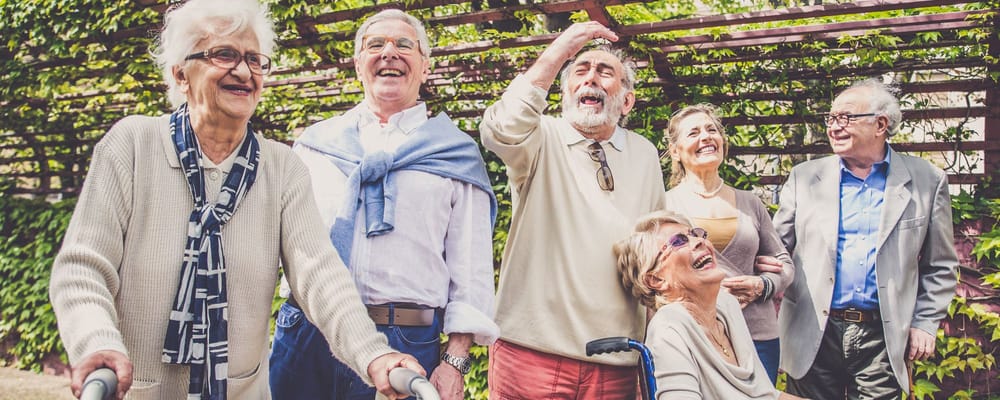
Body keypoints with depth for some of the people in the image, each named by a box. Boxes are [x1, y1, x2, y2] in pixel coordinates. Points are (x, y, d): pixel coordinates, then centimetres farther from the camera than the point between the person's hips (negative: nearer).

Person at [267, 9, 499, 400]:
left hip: (406, 341, -2)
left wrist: (455, 360, -5)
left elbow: (471, 269, 2)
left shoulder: (456, 154, 7)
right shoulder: (316, 143, 14)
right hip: (304, 334, 2)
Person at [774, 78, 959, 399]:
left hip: (882, 338, -1)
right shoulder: (805, 177, 5)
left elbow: (940, 267, 7)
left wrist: (925, 324, 1)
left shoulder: (927, 182, 3)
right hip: (813, 336, 1)